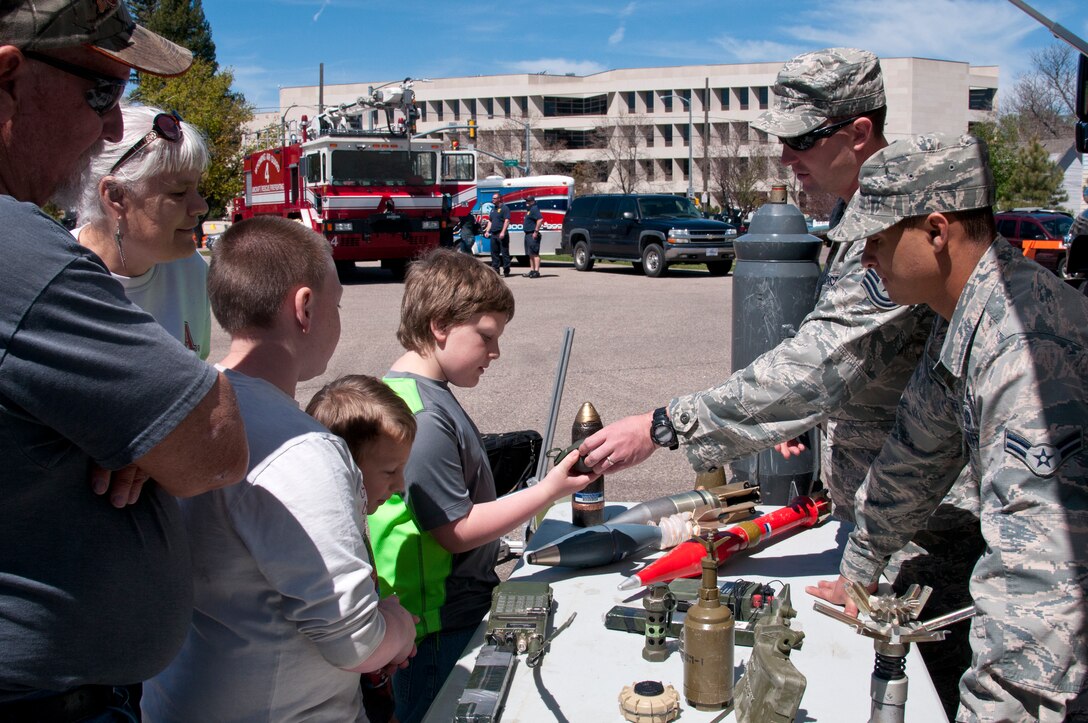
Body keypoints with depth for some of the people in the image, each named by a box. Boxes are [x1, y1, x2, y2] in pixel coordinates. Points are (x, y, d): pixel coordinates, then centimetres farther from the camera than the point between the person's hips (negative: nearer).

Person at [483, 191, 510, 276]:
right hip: (493, 234, 8)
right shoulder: (493, 209, 20)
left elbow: (507, 221, -14)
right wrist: (487, 231, 12)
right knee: (494, 252, 8)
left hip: (501, 234, -8)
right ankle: (495, 270, 12)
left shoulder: (504, 208, -5)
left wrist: (503, 232, -22)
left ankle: (506, 271, -3)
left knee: (504, 252, -5)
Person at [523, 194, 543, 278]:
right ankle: (532, 270, 19)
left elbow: (540, 220, -24)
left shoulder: (534, 209, -12)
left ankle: (536, 271, -15)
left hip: (533, 235, -11)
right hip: (528, 234, 11)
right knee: (531, 254, 14)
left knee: (535, 253, -13)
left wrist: (536, 231, -25)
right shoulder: (529, 210, 20)